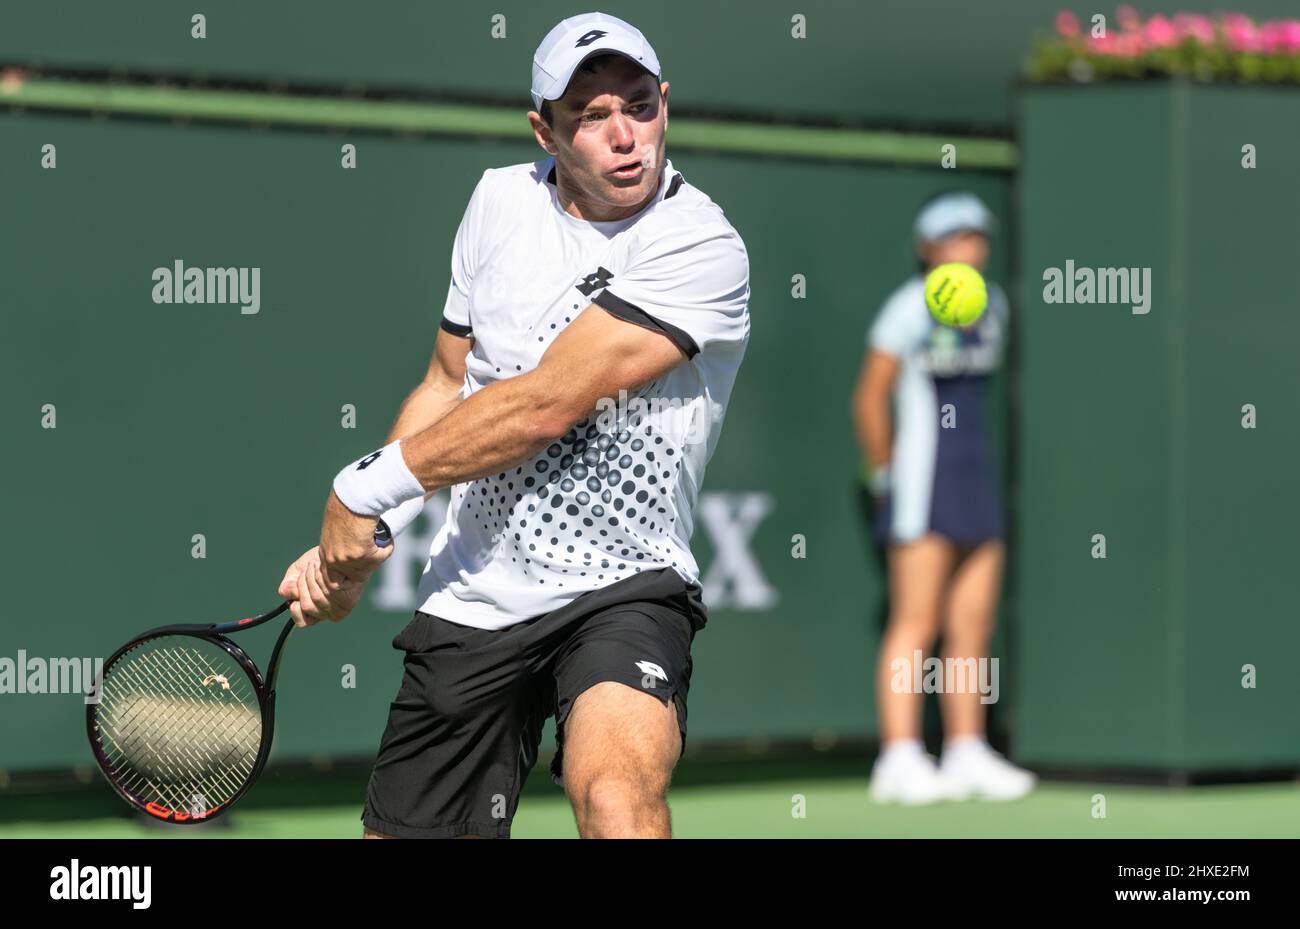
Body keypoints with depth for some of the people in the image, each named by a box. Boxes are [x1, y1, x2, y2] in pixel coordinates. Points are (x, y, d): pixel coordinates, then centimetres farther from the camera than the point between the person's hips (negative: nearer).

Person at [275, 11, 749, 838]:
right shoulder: (502, 200, 6)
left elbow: (546, 405, -20)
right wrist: (348, 548, 10)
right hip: (469, 600, 6)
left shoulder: (701, 248, -16)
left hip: (621, 591, -6)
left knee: (617, 793, -35)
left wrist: (365, 488, -11)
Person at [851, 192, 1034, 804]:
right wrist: (885, 473, -3)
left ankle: (966, 754, 12)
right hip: (922, 485, -7)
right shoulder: (911, 306, -10)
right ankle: (900, 760, -10)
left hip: (975, 477, 7)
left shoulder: (992, 305, 11)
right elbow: (869, 399, -8)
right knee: (916, 625, -10)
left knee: (973, 626, 7)